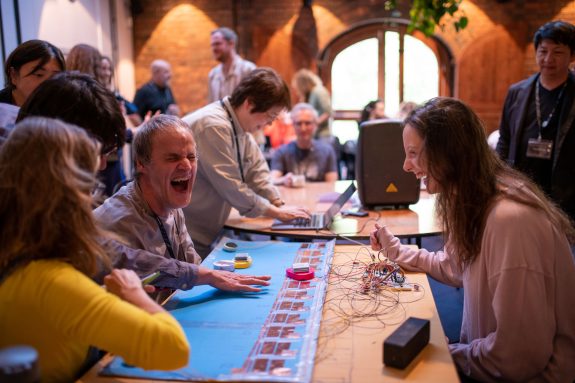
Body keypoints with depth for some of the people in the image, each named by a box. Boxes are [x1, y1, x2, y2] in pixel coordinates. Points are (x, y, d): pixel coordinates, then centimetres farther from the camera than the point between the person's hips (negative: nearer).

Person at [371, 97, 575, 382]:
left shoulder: (510, 219, -30)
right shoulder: (472, 204, 0)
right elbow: (455, 268, 16)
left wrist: (447, 354, -14)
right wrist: (395, 250, 17)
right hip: (489, 356, 7)